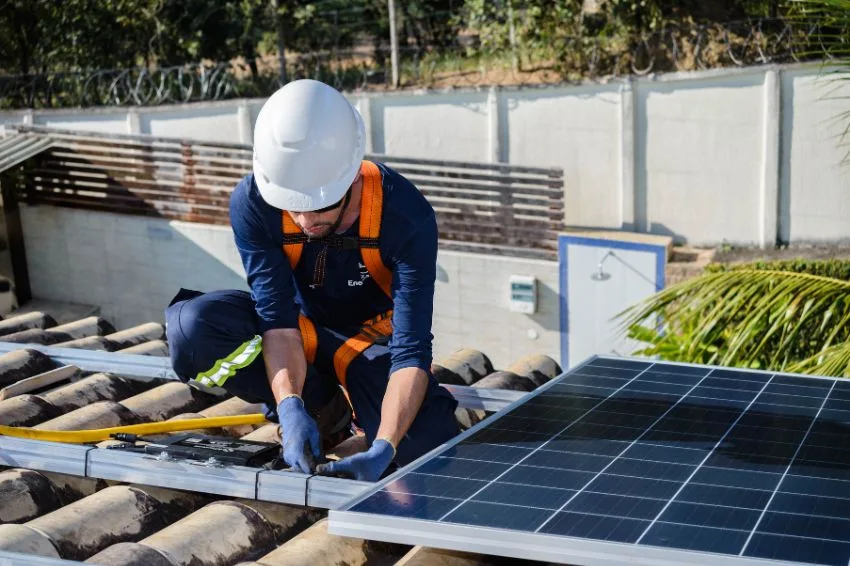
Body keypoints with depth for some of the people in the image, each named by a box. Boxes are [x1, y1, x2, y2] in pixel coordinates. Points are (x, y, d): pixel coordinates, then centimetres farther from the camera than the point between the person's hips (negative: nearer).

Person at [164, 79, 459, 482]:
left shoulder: (405, 215, -32)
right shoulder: (252, 203, -26)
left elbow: (411, 352, -33)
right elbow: (279, 320, -26)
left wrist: (383, 449, -46)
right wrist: (291, 408, -43)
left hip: (373, 338, -2)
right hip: (303, 331, 2)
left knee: (427, 453, -28)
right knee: (192, 327, -28)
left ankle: (355, 409, 8)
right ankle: (322, 406, -5)